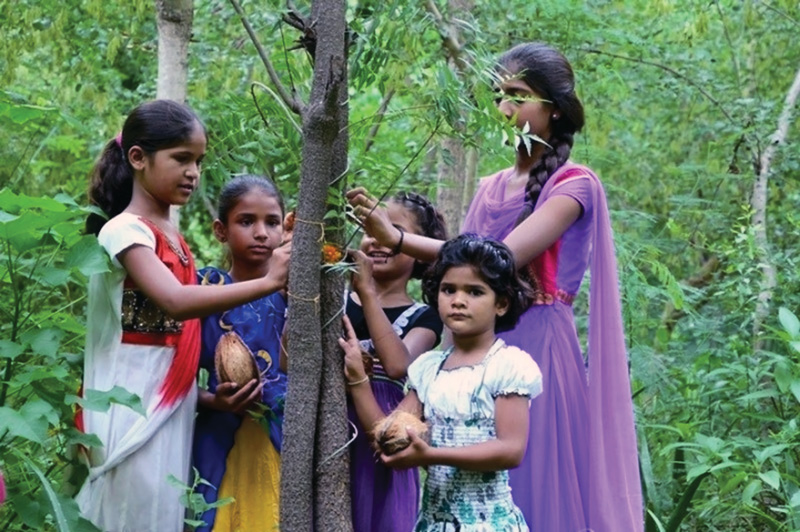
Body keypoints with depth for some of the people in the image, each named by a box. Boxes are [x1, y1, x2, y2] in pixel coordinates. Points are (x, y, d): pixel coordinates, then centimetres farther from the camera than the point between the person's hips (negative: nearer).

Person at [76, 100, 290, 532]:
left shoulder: (172, 235, 13)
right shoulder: (125, 230, -14)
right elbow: (175, 302, -29)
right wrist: (269, 282, -31)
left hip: (174, 400, 8)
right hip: (136, 403, -8)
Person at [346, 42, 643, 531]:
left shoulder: (575, 185, -5)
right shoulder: (490, 189, 15)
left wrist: (399, 239, -23)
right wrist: (393, 238, -5)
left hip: (538, 349, -6)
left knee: (538, 489, -4)